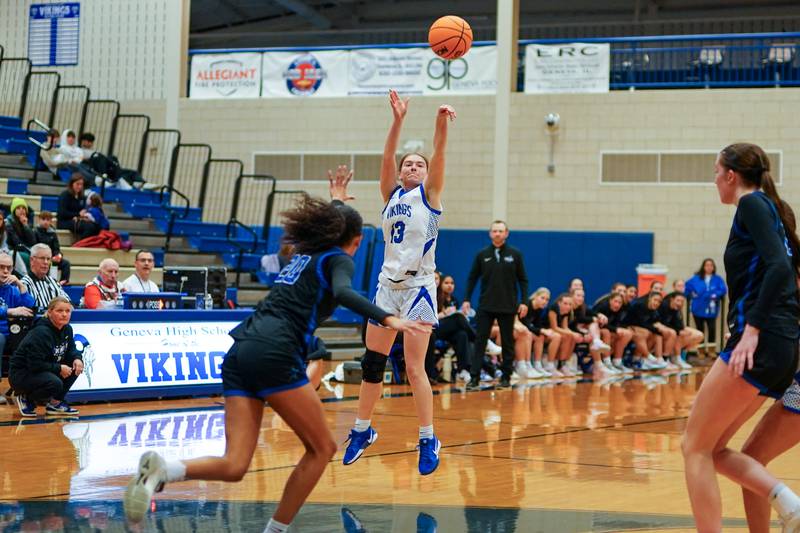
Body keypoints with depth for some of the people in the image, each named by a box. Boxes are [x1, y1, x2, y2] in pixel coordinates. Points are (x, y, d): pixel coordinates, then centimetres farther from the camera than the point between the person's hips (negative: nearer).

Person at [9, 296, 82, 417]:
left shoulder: (67, 329, -1)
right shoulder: (41, 333, -26)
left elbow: (71, 349, 15)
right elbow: (35, 365, -29)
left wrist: (77, 358, -9)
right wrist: (59, 368, -22)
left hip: (45, 370, 9)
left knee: (76, 367, -5)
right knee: (55, 383, -34)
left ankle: (55, 403, 4)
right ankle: (27, 399, -4)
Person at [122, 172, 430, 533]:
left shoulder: (305, 254, 29)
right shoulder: (339, 260, 8)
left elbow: (324, 228, 55)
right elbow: (344, 293, -17)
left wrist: (337, 203, 72)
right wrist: (387, 319, -28)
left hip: (241, 353, 7)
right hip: (274, 354, -7)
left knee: (234, 466, -3)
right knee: (321, 448, 9)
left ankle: (162, 470, -28)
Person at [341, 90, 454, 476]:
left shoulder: (429, 195, 1)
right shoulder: (392, 194, 11)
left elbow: (439, 155, -16)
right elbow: (387, 157, -4)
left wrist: (442, 123, -33)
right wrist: (398, 121, -19)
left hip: (418, 287, -5)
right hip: (388, 284, 5)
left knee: (414, 366, -9)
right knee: (372, 362, 8)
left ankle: (428, 440, 0)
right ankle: (362, 429, 22)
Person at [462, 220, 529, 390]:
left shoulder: (515, 254, 2)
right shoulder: (482, 255, 3)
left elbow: (523, 279, 3)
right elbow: (472, 278, 7)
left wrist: (523, 302, -5)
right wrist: (466, 299, -2)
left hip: (507, 306, 0)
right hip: (485, 306, 0)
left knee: (508, 343, 6)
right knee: (480, 341, -6)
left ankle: (506, 377, 14)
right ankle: (474, 377, -8)